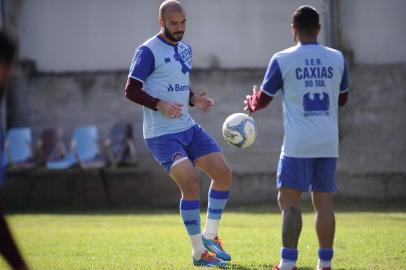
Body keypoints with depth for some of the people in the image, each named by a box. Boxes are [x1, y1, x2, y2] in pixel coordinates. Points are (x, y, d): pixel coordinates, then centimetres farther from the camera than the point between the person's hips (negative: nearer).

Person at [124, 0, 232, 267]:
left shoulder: (185, 48, 13)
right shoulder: (148, 51, -11)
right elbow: (131, 90, -13)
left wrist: (195, 99, 3)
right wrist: (160, 105, -27)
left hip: (188, 128, 8)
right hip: (161, 133, -8)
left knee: (224, 173, 1)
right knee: (191, 182, -20)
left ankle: (210, 235, 16)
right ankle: (199, 252, -8)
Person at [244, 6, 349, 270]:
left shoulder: (283, 59, -3)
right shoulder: (337, 58, 7)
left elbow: (262, 100, 5)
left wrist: (251, 104, 27)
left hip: (298, 144, -4)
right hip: (328, 143, 4)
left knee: (289, 201, 0)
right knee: (324, 202, 7)